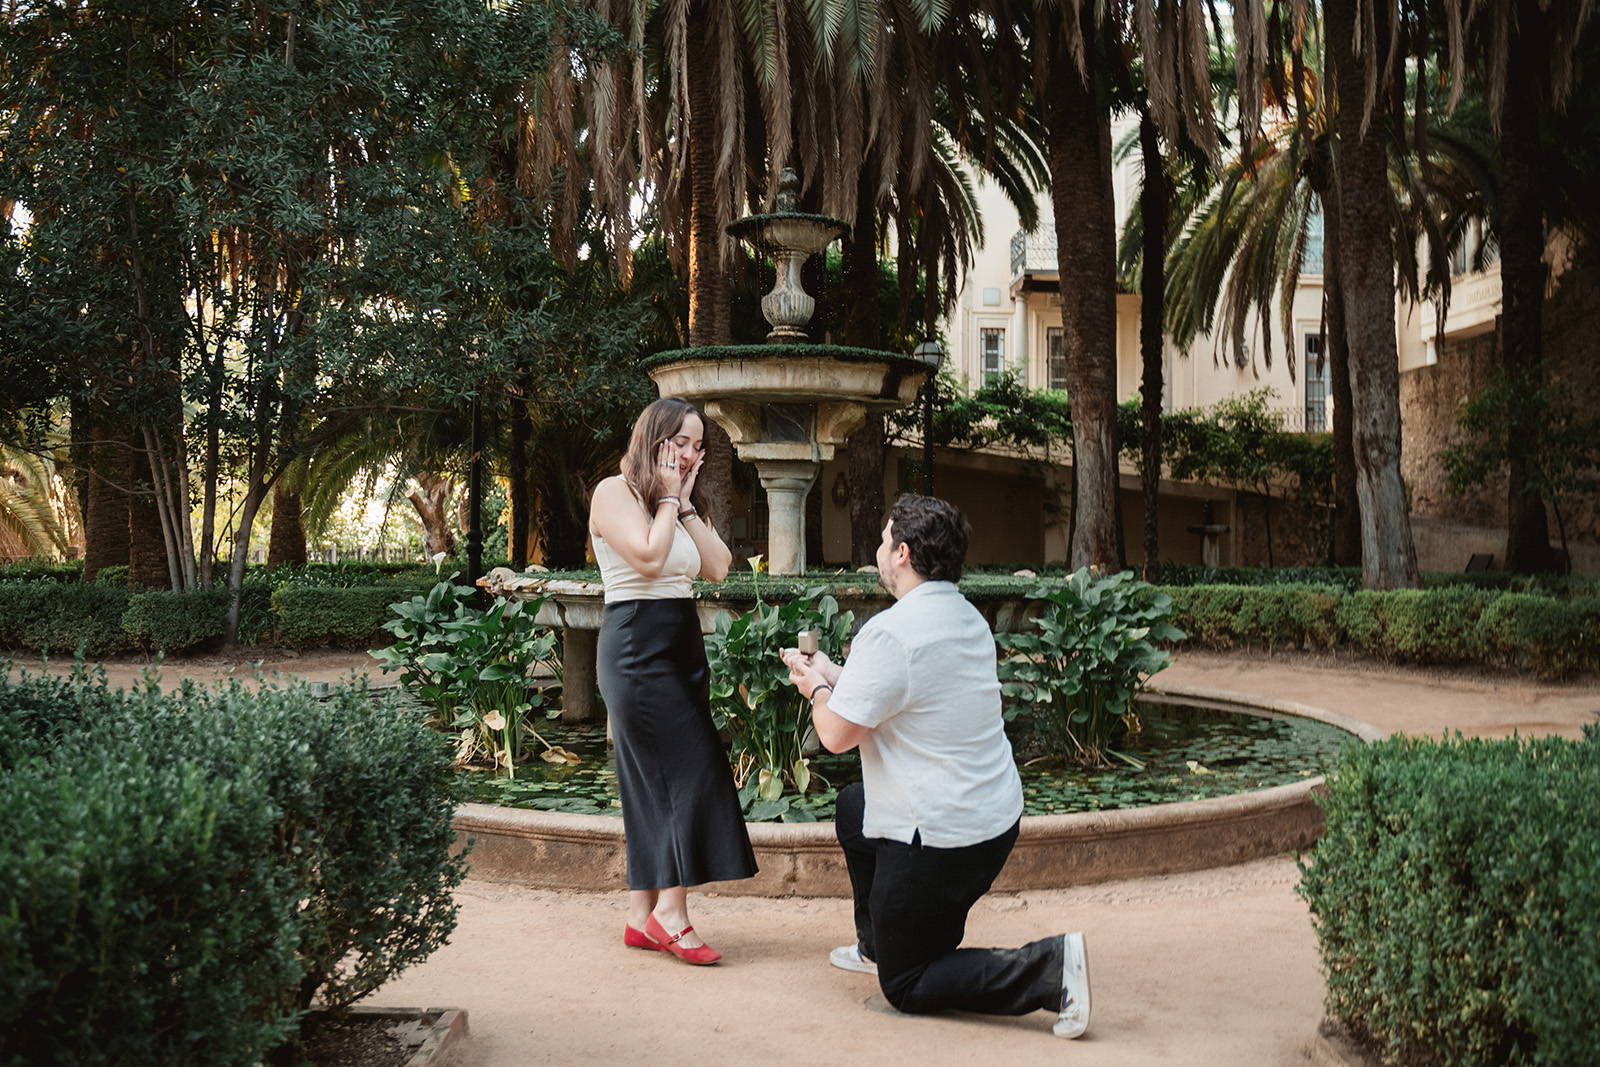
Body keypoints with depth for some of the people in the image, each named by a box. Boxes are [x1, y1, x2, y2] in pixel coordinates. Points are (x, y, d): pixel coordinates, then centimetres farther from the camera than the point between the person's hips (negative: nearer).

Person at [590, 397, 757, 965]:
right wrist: (666, 499, -6)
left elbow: (718, 566, 6)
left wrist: (685, 503, 2)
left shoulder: (678, 503, 19)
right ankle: (671, 910, -5)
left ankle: (641, 917, 13)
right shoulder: (614, 492, -4)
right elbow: (648, 557, -18)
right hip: (637, 645, -8)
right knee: (694, 771, -12)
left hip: (681, 646, 9)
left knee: (654, 783, 8)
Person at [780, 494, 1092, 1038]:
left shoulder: (889, 632, -23)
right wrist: (832, 674, 23)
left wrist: (818, 690, 4)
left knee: (906, 987, 7)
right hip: (996, 814, 9)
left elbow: (836, 735, -17)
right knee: (852, 806, 32)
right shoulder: (967, 617, 6)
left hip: (939, 839, -9)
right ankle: (876, 944, 43)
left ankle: (1048, 968, -10)